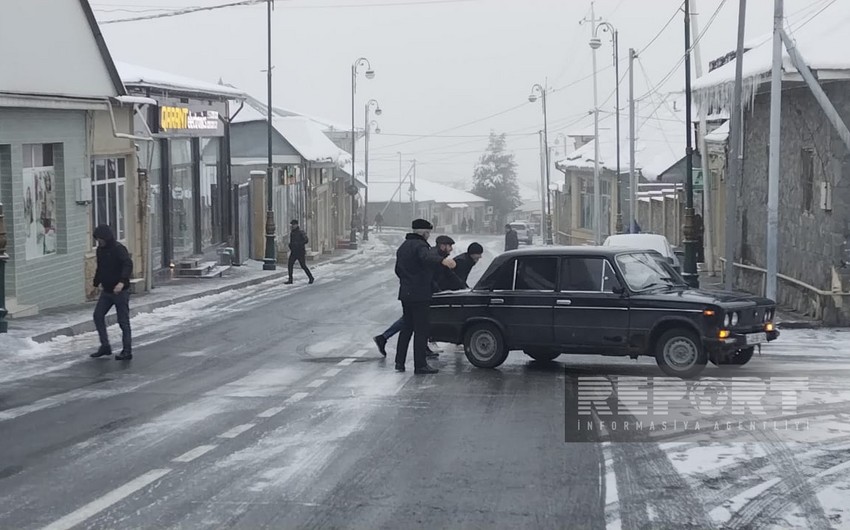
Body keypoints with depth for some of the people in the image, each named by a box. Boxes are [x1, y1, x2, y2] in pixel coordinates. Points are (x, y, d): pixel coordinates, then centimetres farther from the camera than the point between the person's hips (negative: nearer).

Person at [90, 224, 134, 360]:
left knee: (123, 321, -3)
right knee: (98, 315, 2)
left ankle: (127, 351, 2)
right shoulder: (100, 250, 10)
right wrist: (98, 282, 17)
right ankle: (105, 346, 10)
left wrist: (122, 282, -40)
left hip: (120, 291, -8)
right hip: (106, 291, 8)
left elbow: (128, 265, -28)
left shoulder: (119, 249, -15)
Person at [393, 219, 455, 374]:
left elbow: (398, 270, 28)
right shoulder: (419, 245, -14)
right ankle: (420, 365, -7)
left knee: (407, 328, 17)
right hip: (420, 294, -9)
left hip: (405, 293, 9)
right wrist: (442, 260, -56)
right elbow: (427, 257, -38)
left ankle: (399, 362, 16)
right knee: (421, 330, -6)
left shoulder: (403, 247, 17)